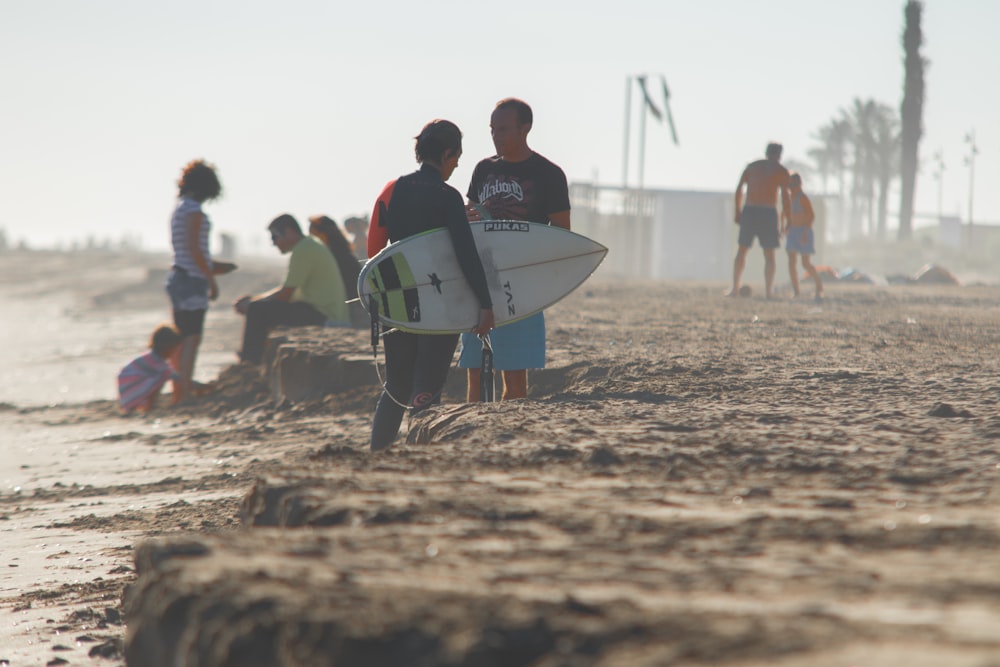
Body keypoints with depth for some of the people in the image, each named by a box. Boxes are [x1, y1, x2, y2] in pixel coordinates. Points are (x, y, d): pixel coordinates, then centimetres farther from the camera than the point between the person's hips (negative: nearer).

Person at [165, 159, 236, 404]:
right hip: (192, 279, -10)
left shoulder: (179, 208, 15)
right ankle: (185, 390, -12)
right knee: (192, 337, -9)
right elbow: (194, 248, -18)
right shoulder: (194, 210, -13)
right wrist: (211, 278, -15)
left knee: (182, 337, 13)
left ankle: (180, 389, 17)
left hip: (178, 275, 10)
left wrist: (212, 267, 24)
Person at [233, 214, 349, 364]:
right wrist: (254, 299, 15)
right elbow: (288, 289, 24)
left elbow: (285, 294, -14)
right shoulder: (311, 247, 21)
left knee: (258, 310, -15)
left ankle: (249, 364, -10)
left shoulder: (303, 250, -12)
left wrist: (251, 303, -2)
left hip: (320, 314, -11)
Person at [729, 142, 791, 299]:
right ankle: (768, 292, 0)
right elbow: (785, 197, -3)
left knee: (742, 250, 11)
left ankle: (735, 289, 9)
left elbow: (739, 190, 7)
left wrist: (738, 212, 11)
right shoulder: (781, 171, 5)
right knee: (769, 254, 4)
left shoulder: (752, 166, 15)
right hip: (768, 212, -2)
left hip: (749, 211, 2)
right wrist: (786, 220, 3)